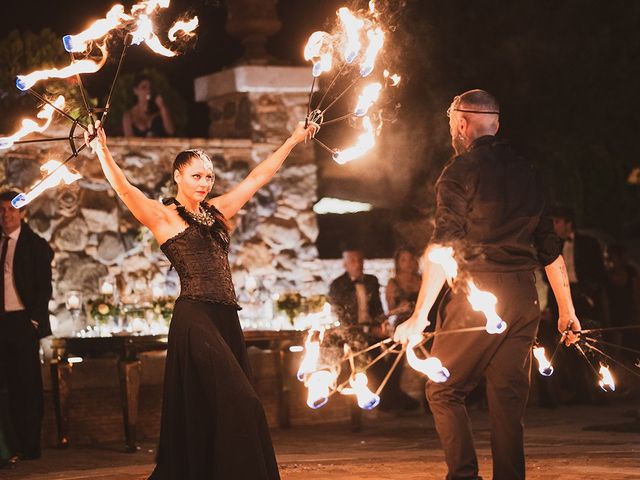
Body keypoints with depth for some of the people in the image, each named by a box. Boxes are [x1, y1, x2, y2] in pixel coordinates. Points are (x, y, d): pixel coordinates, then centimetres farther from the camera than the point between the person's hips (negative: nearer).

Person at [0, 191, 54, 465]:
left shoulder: (36, 246, 1)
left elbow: (44, 287, -3)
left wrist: (35, 319, -12)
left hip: (22, 322, -4)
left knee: (27, 385, -2)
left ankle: (30, 446, -1)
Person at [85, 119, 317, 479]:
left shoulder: (216, 212, 17)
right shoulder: (164, 216, 0)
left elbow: (259, 176, 22)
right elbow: (125, 189, -15)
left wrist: (294, 140, 25)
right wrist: (102, 151, -28)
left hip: (226, 318, 7)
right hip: (195, 318, -7)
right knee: (238, 405, -14)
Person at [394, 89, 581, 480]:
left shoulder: (460, 172, -4)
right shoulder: (527, 172, 15)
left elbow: (444, 247, -14)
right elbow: (551, 246, 18)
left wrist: (420, 315, -17)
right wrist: (567, 309, 26)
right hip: (523, 299, 5)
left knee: (444, 390, 5)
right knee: (509, 399, 8)